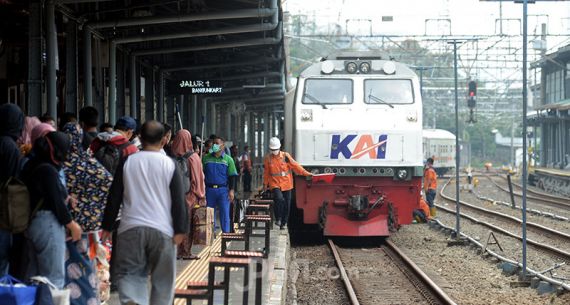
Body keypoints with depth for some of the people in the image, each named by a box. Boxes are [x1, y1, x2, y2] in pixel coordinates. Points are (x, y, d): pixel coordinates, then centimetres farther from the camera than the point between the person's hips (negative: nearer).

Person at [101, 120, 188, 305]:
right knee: (162, 279, 10)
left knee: (130, 274, 4)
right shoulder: (169, 164, 0)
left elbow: (114, 198, 6)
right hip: (162, 229, -1)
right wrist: (180, 230, 0)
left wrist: (107, 227, 13)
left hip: (131, 228, 1)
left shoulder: (128, 162, 4)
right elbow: (178, 200, -3)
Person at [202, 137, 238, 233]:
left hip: (223, 190, -2)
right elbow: (202, 174, 11)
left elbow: (232, 176, 3)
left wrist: (231, 190, -7)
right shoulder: (206, 158, 8)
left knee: (225, 214, -3)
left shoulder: (228, 159, 3)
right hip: (209, 189, 2)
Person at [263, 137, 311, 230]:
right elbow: (266, 173, 9)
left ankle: (284, 222, 19)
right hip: (275, 184, -2)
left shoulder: (285, 156, -2)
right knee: (279, 199, -26)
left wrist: (306, 173, -7)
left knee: (287, 204, 4)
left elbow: (295, 165, -2)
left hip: (286, 184, 2)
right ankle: (278, 218, -9)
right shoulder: (267, 159, 0)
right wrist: (266, 184, 13)